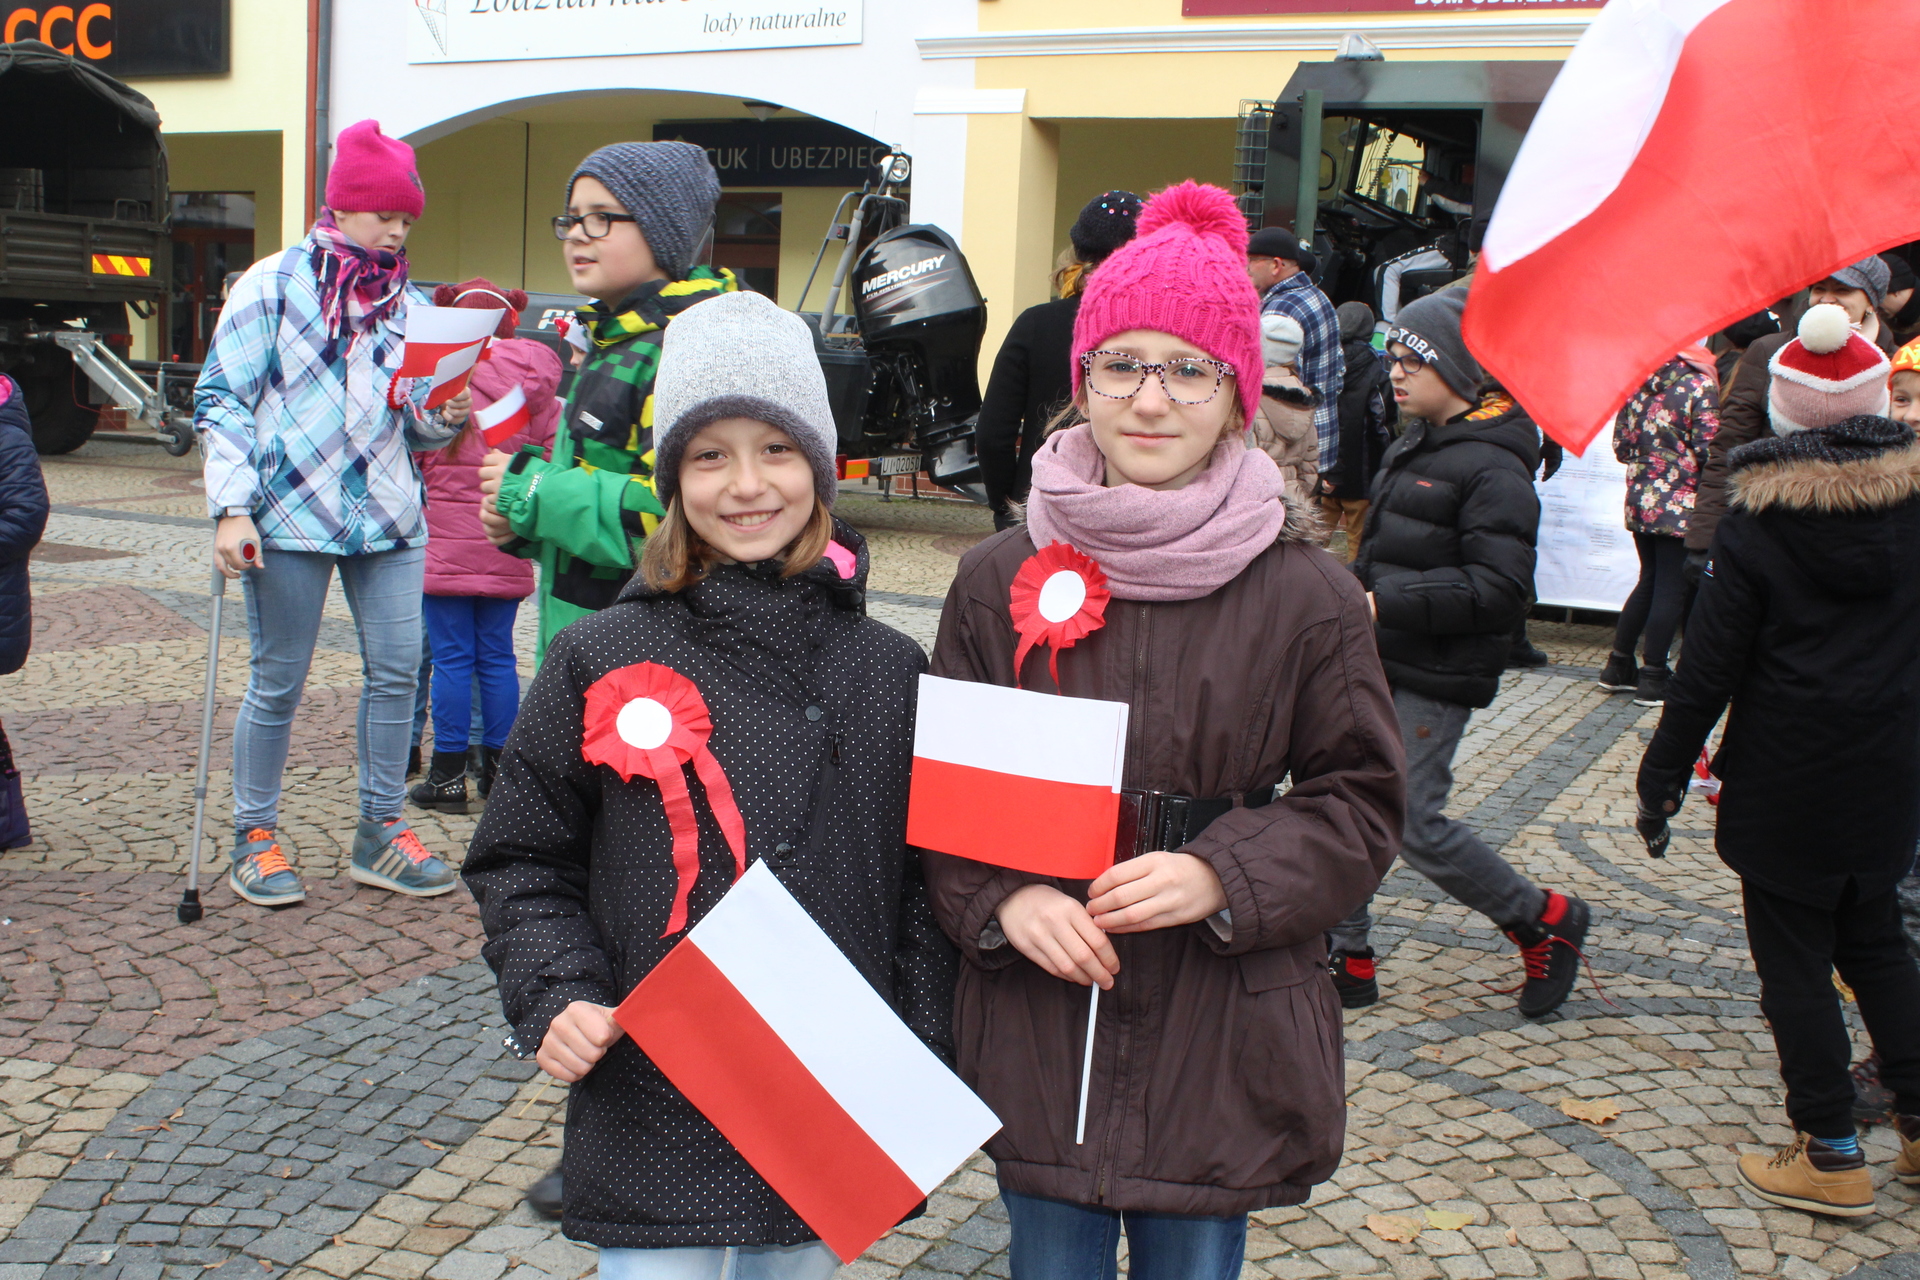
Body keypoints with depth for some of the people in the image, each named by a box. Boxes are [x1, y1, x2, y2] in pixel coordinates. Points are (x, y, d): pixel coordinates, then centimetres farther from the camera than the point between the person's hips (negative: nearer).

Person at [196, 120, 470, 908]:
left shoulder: (407, 302, 13)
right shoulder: (273, 283, 0)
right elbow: (222, 398, -3)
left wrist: (443, 415, -6)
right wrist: (233, 507, -12)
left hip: (389, 518, 4)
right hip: (290, 516, -4)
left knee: (397, 670, 2)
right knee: (277, 683, 3)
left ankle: (380, 832, 14)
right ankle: (254, 840, 17)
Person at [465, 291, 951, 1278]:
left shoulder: (889, 671, 1)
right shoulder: (599, 661, -3)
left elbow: (920, 887, 6)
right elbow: (520, 862, 4)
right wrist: (556, 996, -10)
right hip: (651, 1119, -2)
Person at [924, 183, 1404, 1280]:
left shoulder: (1307, 595, -7)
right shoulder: (1001, 580, -2)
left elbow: (1361, 801, -1)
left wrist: (1222, 876, -17)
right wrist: (1002, 896, -14)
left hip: (1222, 1039, -1)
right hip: (1038, 1022, 1)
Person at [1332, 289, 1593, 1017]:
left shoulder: (1493, 467, -15)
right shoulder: (1413, 447, 13)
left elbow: (1499, 589, -24)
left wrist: (1385, 604, -25)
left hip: (1434, 680, -8)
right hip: (1377, 664, 8)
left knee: (1413, 824, -4)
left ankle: (1545, 920, 18)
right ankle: (1347, 960, 20)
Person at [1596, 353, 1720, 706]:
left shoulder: (1638, 382, 7)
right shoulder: (1700, 386, -10)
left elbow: (1620, 445, 10)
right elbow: (1708, 450, -15)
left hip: (1640, 500, 6)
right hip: (1680, 505, -6)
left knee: (1649, 581, 18)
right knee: (1671, 589, 1)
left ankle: (1618, 667, 22)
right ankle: (1652, 680, 4)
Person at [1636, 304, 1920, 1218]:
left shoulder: (1755, 524, -13)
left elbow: (1709, 665, -11)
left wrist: (1663, 775, -4)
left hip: (1784, 780, -4)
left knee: (1794, 960, 6)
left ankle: (1831, 1157, 13)